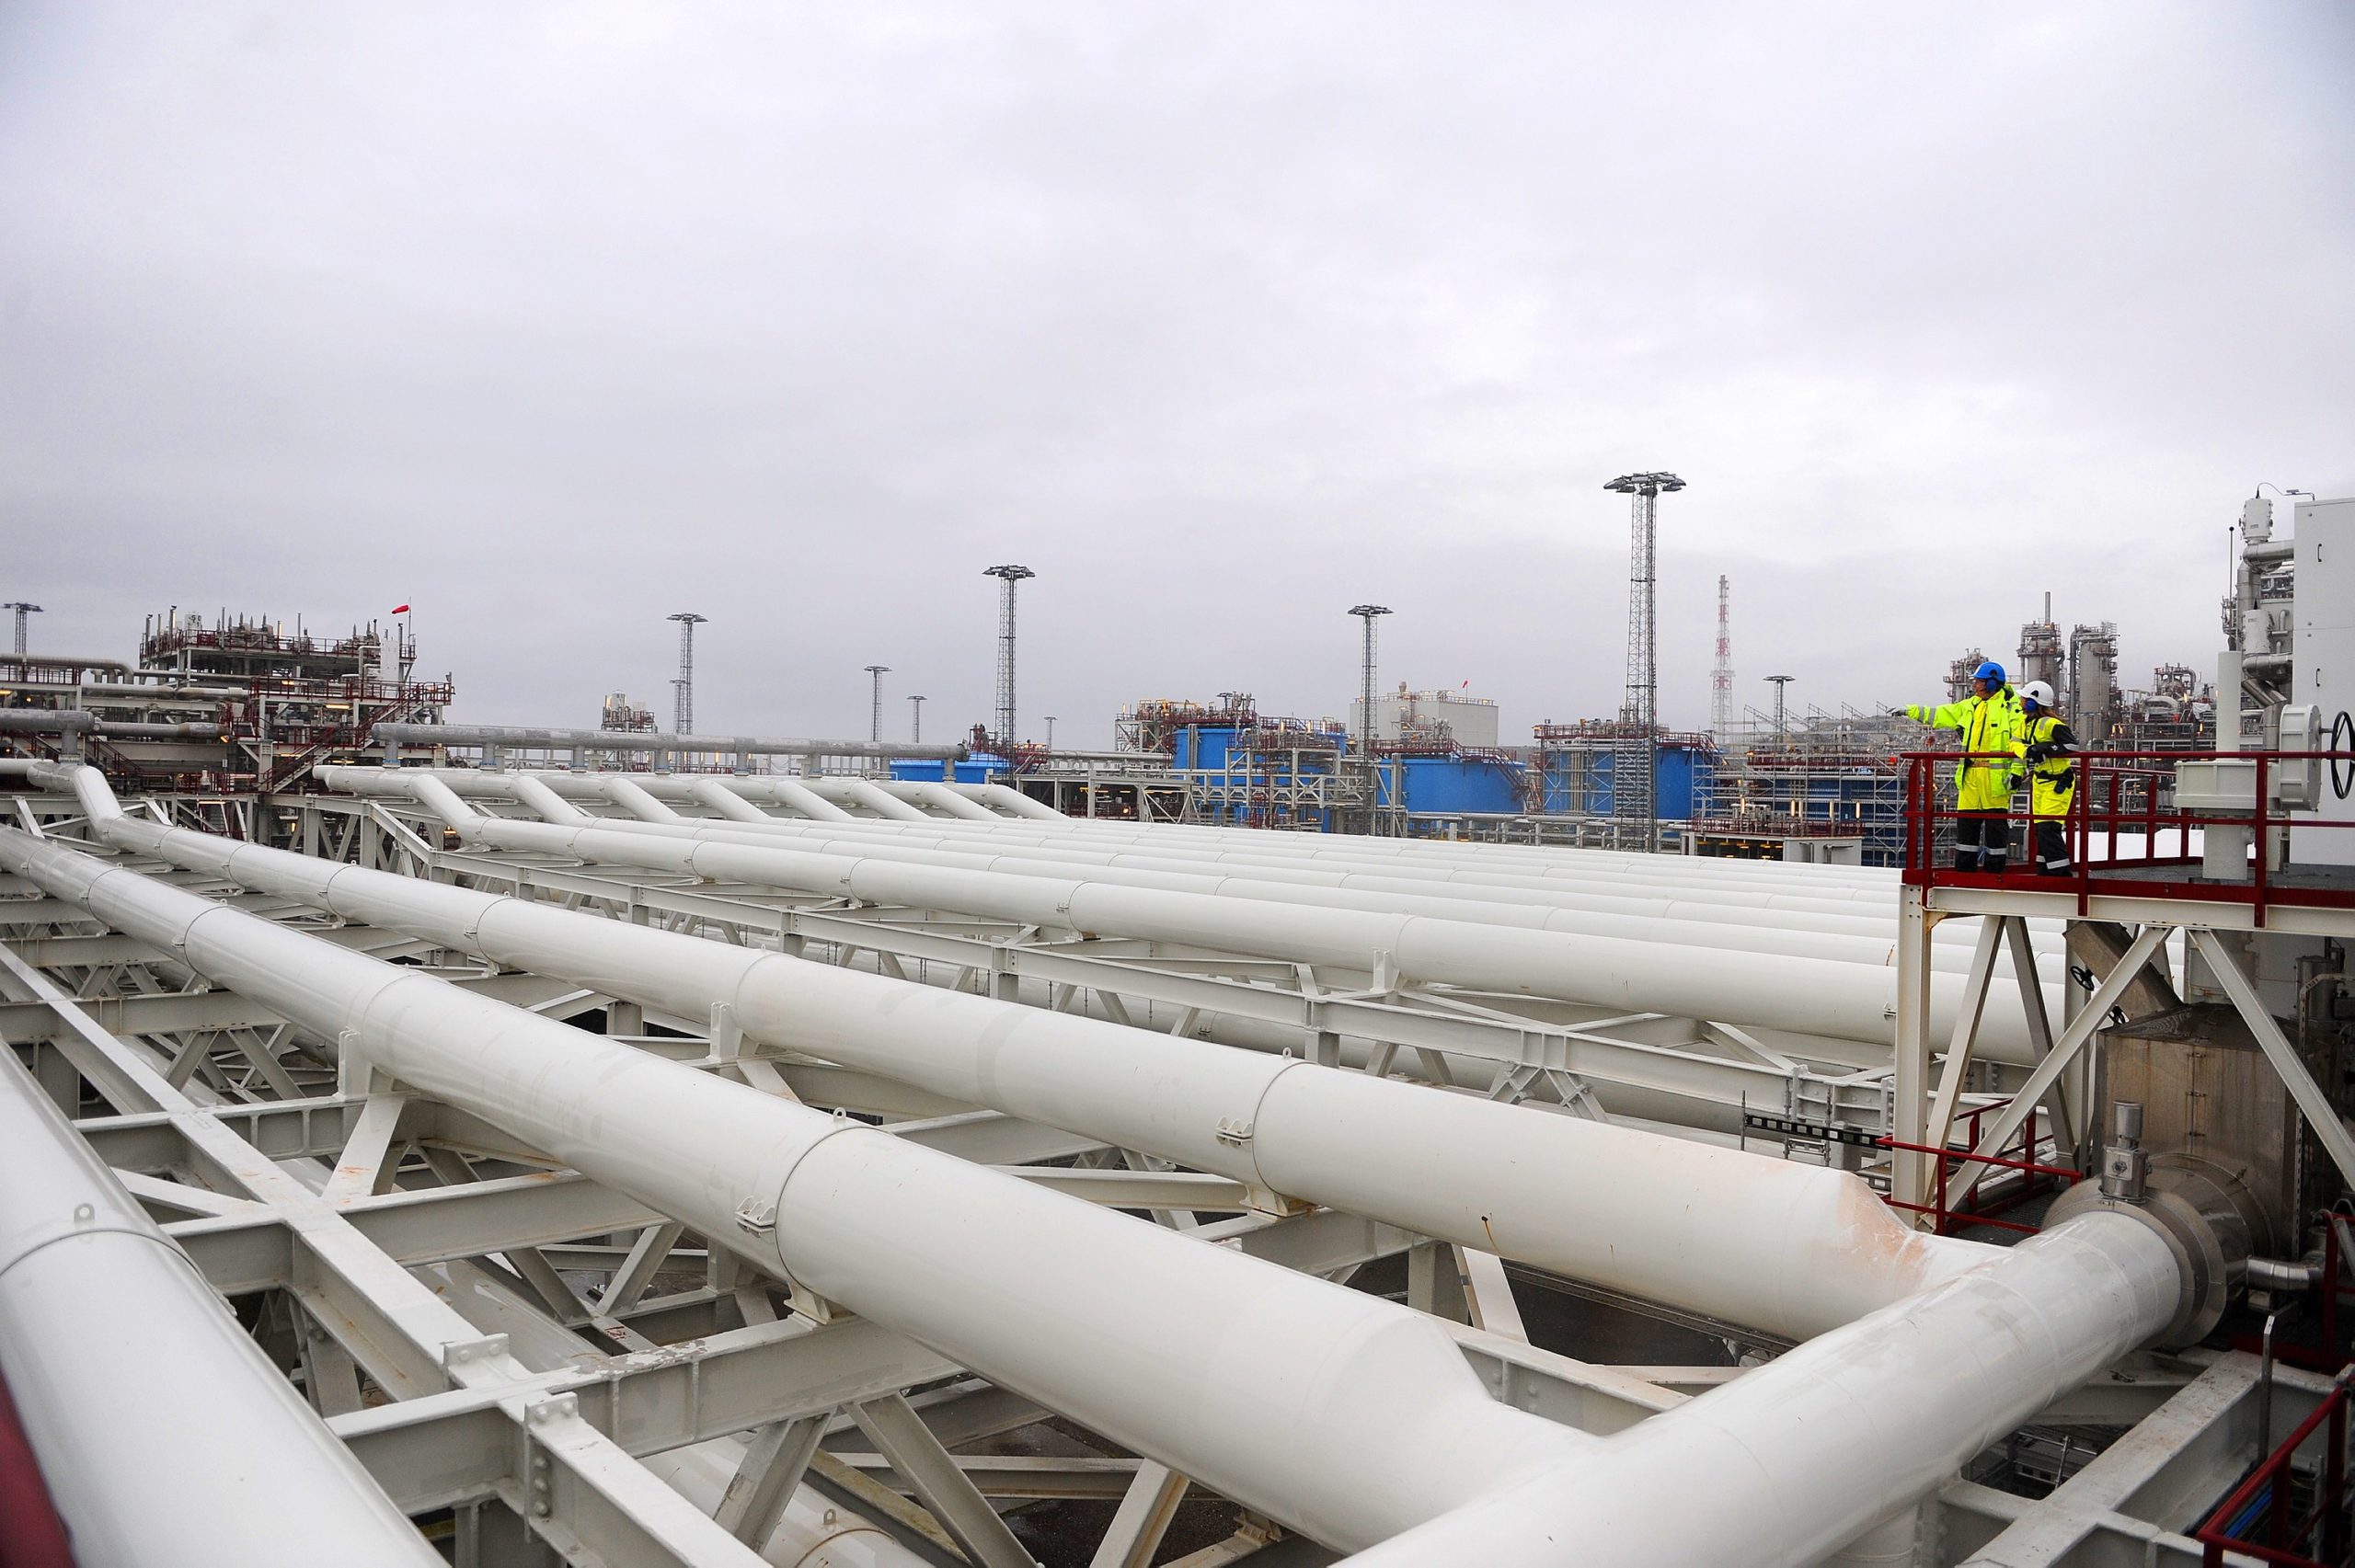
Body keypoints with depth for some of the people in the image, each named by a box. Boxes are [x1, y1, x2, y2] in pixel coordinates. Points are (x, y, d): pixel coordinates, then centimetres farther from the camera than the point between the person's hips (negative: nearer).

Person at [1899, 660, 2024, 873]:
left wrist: (2016, 771, -17)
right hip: (1970, 774, 6)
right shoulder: (1969, 706, 16)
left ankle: (1995, 871, 9)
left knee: (1996, 824, 1)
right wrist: (1911, 711, 13)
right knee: (1966, 821, 7)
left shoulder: (2010, 706, -4)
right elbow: (1940, 715, 21)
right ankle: (1964, 870, 14)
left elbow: (2018, 741, -9)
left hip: (1996, 774, -6)